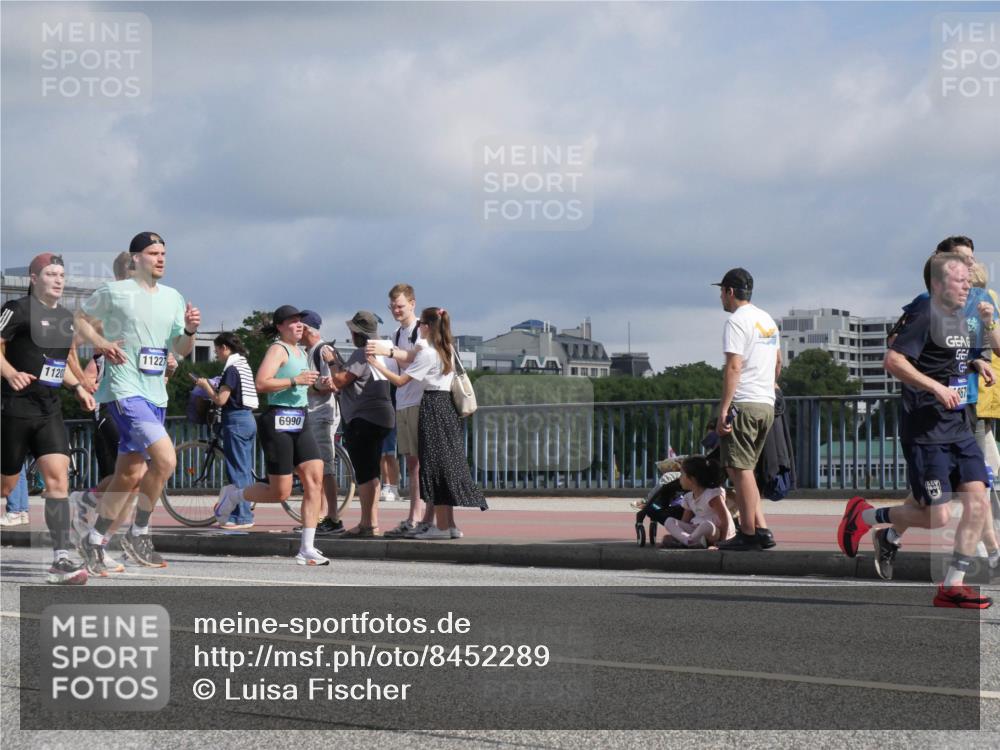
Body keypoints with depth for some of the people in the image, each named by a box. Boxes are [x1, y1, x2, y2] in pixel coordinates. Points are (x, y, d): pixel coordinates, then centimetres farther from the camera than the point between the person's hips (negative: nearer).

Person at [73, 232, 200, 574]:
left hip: (155, 394, 7)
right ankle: (138, 534, -6)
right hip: (124, 389, -7)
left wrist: (190, 331, -4)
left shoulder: (173, 298, 13)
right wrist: (100, 343, -7)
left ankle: (94, 540, 24)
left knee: (130, 474, 9)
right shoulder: (113, 292, -3)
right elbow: (80, 317, 9)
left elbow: (181, 350, 17)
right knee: (166, 459, -22)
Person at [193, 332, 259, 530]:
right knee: (245, 470, 12)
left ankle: (240, 517, -6)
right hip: (249, 419, 9)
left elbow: (220, 400, -15)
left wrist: (205, 386, 0)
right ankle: (245, 514, 16)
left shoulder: (231, 369, -13)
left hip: (235, 420, -9)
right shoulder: (244, 366, 14)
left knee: (237, 470, -6)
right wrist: (210, 386, 16)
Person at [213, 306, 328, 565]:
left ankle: (307, 549, -8)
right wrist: (296, 380, -22)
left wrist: (317, 384, 18)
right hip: (278, 421, -8)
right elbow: (261, 383, -22)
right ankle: (233, 495, 21)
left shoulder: (300, 351, 20)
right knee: (280, 493, -7)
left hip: (300, 423, 8)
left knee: (315, 480, -7)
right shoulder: (278, 349, -8)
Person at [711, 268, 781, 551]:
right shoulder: (768, 320, 17)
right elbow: (778, 361, 29)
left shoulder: (737, 321, -10)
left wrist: (723, 409, -21)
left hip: (743, 403, -9)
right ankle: (760, 529, 8)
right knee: (745, 469, 14)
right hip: (767, 405, 9)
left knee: (739, 468, -5)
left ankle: (749, 533, -6)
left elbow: (734, 367, -19)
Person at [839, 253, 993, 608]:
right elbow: (893, 360, -22)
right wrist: (936, 387, -23)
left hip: (960, 429, 8)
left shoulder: (962, 319, 15)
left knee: (978, 503, -4)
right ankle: (863, 515, 16)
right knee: (937, 517, -8)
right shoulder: (925, 316, -12)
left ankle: (952, 586, 3)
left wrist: (989, 325, 16)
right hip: (926, 432, -8)